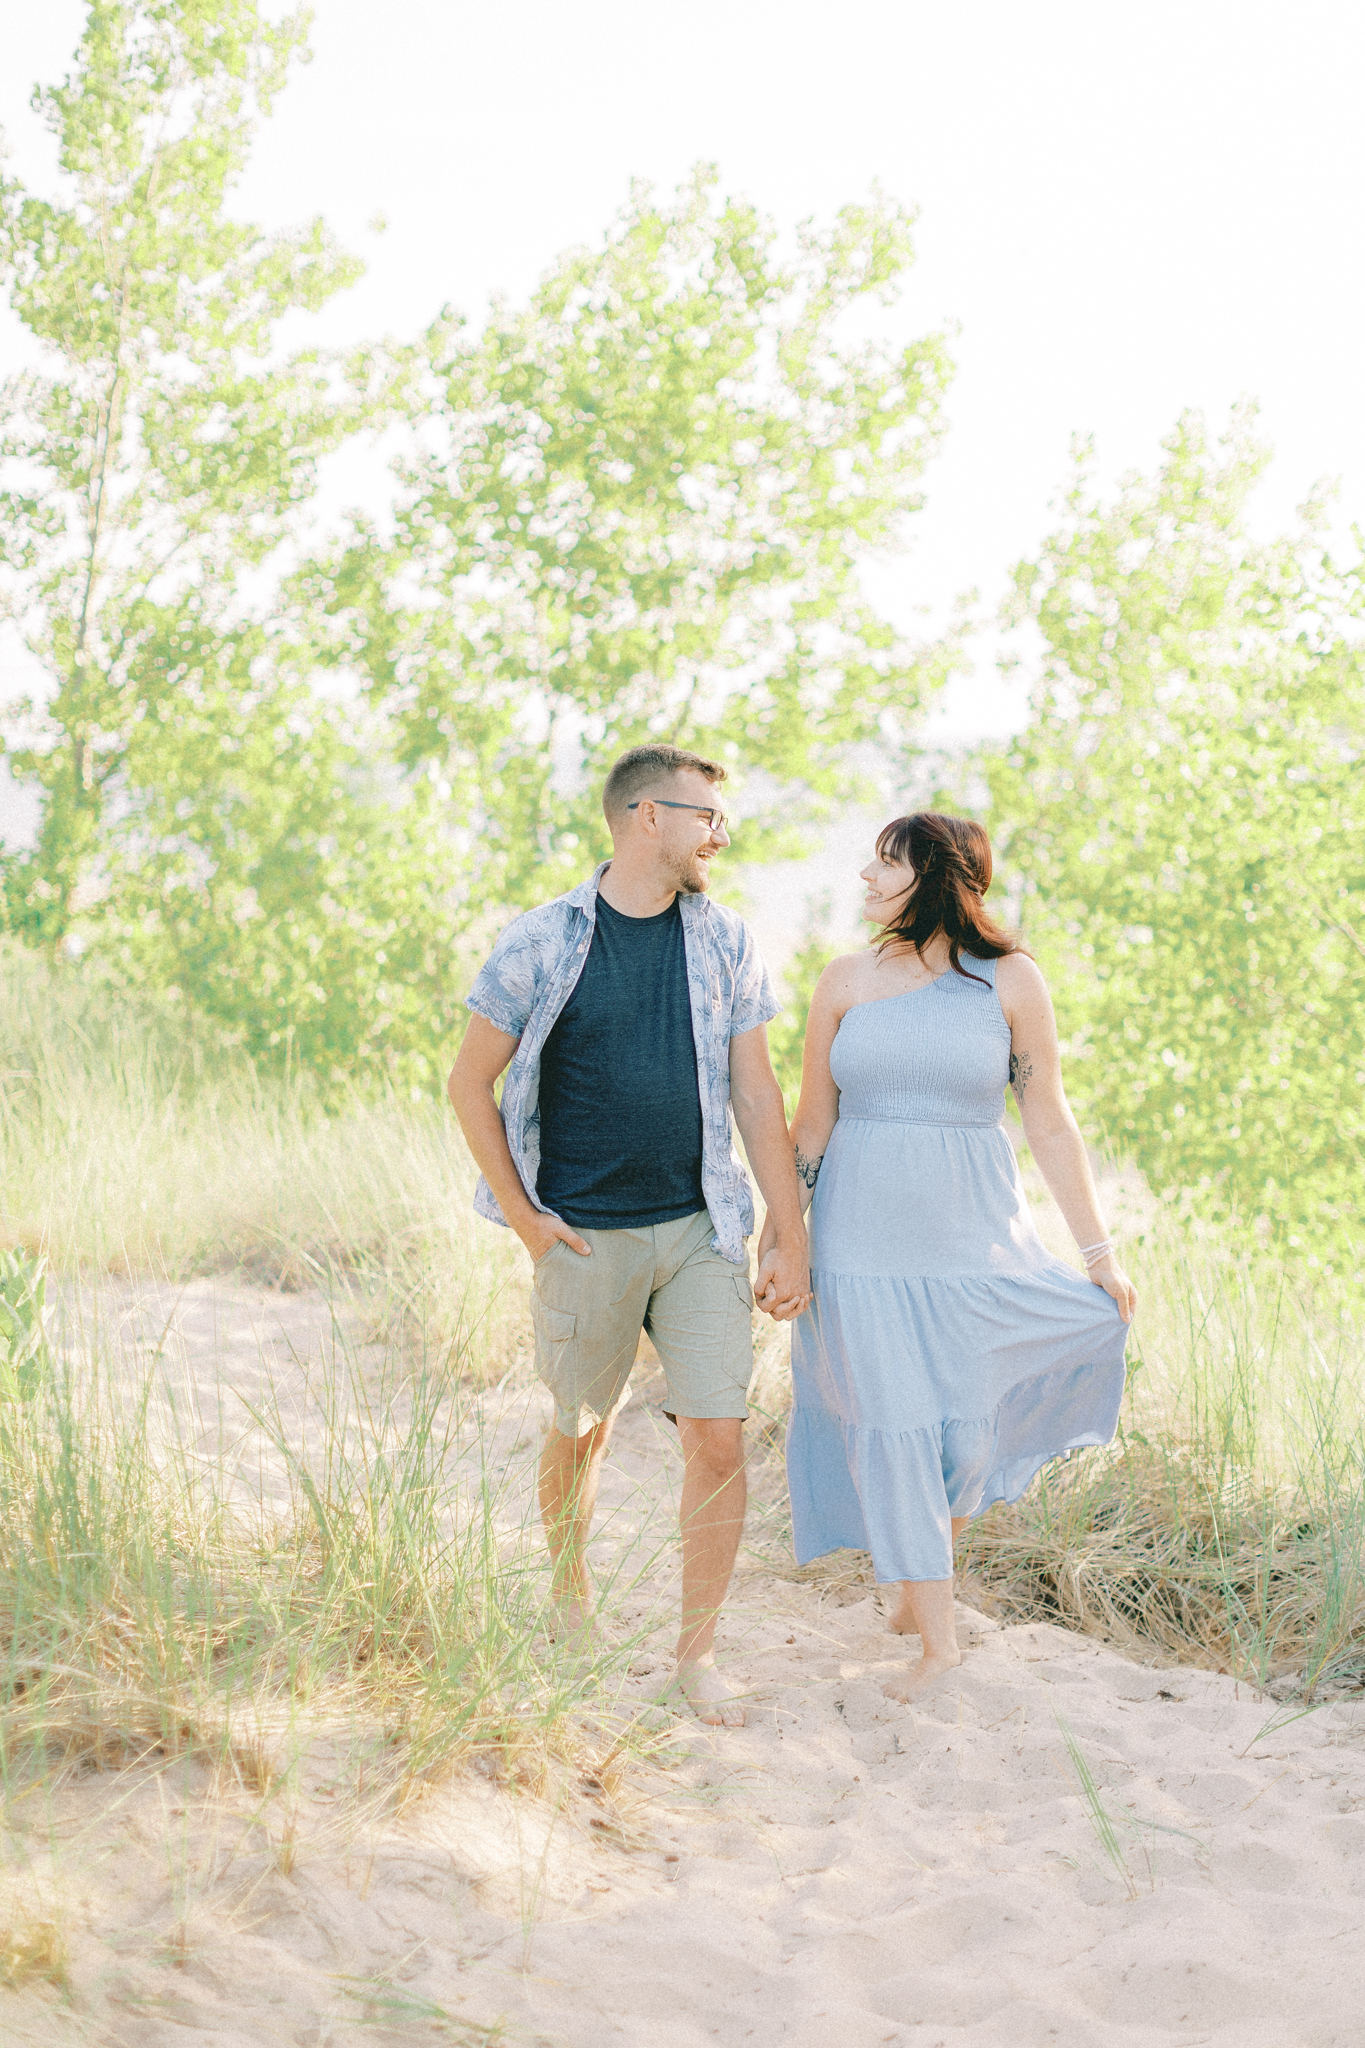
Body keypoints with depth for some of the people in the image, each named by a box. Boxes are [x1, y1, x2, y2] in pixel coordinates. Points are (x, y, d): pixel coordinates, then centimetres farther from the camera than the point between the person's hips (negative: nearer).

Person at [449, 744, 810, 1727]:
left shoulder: (726, 940, 5)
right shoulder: (543, 942, -5)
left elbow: (756, 1094, 6)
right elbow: (470, 1083, 2)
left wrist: (791, 1238, 4)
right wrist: (522, 1215, -3)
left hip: (701, 1231, 2)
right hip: (587, 1238, -2)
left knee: (719, 1435, -5)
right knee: (584, 1429, 12)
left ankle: (699, 1649, 9)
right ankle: (571, 1602, 37)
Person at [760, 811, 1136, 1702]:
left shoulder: (1010, 981, -4)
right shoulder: (847, 981, 1)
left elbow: (1050, 1123, 0)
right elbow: (813, 1123, 8)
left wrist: (1101, 1250, 1)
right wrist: (777, 1235, 7)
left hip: (972, 1242, -1)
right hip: (863, 1243, 1)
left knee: (961, 1429, 6)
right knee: (891, 1430, -1)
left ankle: (922, 1578, 33)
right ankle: (938, 1637, 9)